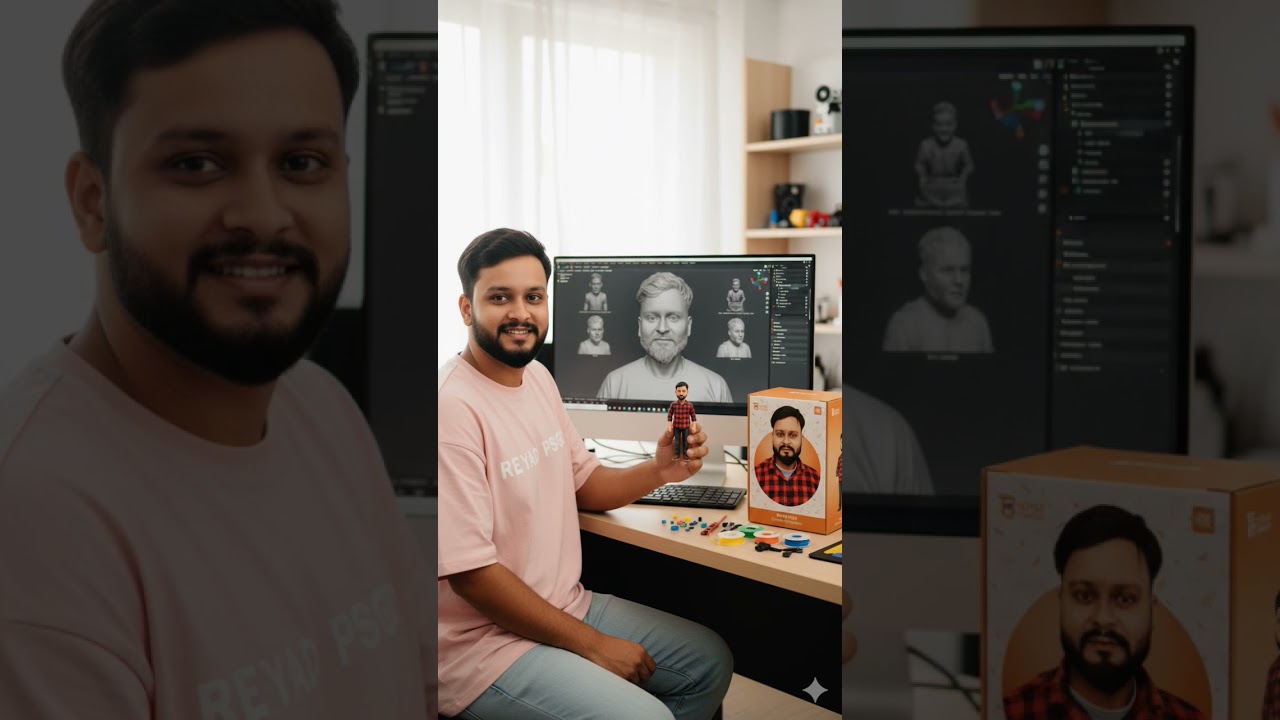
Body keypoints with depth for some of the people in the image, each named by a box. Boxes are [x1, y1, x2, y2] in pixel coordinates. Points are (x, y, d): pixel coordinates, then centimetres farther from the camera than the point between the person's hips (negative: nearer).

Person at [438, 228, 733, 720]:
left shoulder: (537, 376, 6)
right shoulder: (452, 407, -22)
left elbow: (584, 484, 16)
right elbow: (470, 572, -23)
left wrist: (657, 472, -6)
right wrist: (592, 645, -16)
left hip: (566, 604, 9)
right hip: (483, 641, -9)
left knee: (711, 662, 11)